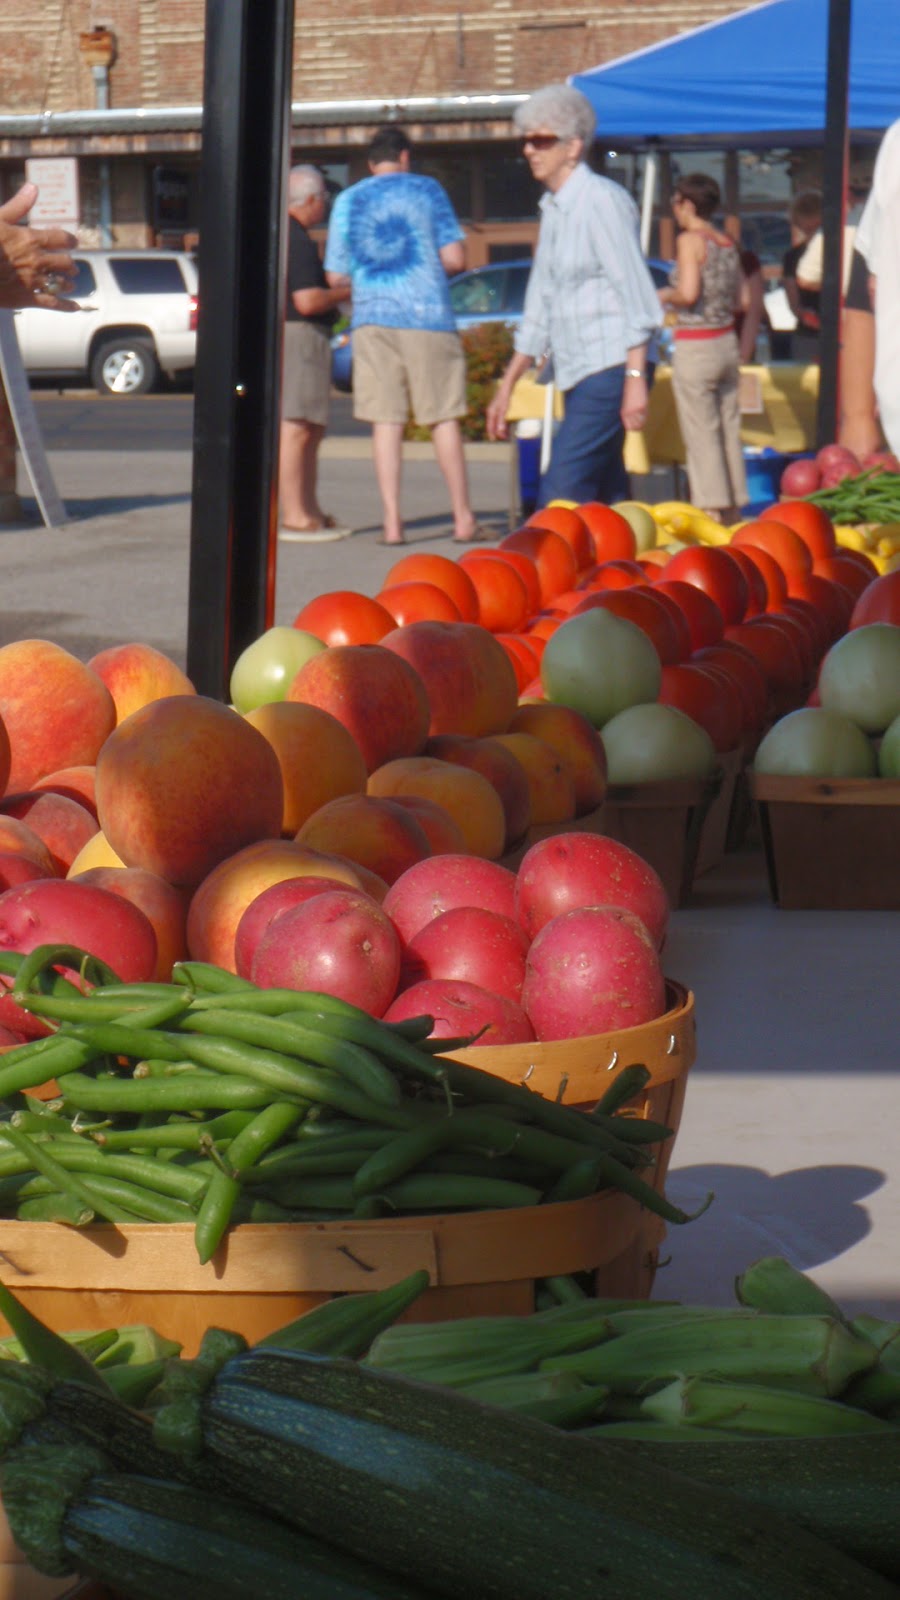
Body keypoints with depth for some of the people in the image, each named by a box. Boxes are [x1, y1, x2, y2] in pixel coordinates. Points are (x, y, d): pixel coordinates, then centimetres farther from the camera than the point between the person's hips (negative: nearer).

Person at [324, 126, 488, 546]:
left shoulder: (348, 200, 9)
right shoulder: (427, 189, 4)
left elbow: (335, 275, 9)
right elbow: (454, 259, -1)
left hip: (372, 318, 2)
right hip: (426, 315, -2)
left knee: (385, 421, 1)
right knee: (443, 418, 3)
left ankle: (392, 522, -4)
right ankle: (463, 519, 4)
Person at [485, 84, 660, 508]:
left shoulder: (602, 201, -9)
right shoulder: (553, 209, 17)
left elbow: (636, 295, -14)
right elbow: (540, 310, 24)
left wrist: (635, 377, -21)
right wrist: (507, 387, 24)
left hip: (609, 371, -9)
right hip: (579, 376, 9)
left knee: (560, 496, -16)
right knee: (605, 501, 8)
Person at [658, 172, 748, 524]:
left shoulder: (690, 240, -12)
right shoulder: (728, 243, 9)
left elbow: (688, 293, -23)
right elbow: (742, 300, 11)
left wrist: (665, 296, -4)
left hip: (695, 347, -7)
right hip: (727, 343, 7)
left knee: (701, 436, -4)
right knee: (729, 432, 10)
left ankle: (713, 512, -6)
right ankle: (734, 512, 14)